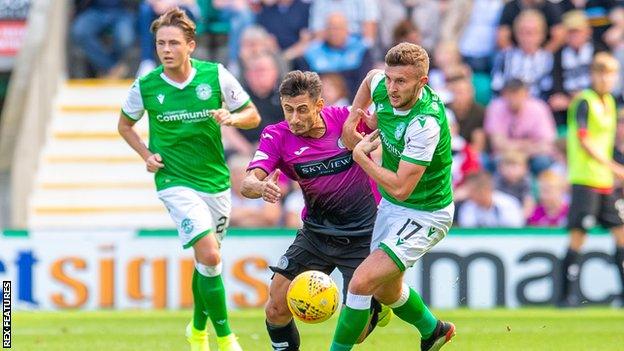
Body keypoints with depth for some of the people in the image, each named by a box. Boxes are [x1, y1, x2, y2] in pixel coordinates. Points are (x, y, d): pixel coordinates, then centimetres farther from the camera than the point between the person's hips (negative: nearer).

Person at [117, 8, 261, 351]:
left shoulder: (216, 76, -8)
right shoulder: (145, 87, -9)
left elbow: (253, 116, 2)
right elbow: (125, 124, 11)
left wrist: (231, 118, -19)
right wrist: (146, 155, -4)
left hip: (216, 180, 3)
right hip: (175, 182, -3)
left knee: (207, 260, 16)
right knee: (209, 255, -19)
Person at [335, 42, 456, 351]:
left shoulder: (425, 123, -33)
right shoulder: (383, 87, -12)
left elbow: (400, 188, -33)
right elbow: (371, 77, 17)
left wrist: (361, 156, -22)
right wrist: (351, 121, 7)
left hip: (424, 215, -9)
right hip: (390, 206, 9)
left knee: (362, 281, -21)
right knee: (385, 290, 25)